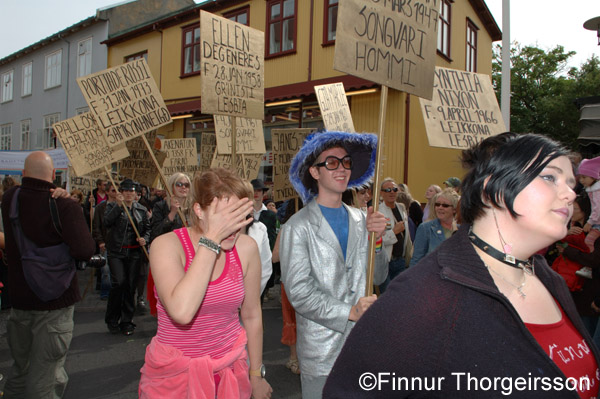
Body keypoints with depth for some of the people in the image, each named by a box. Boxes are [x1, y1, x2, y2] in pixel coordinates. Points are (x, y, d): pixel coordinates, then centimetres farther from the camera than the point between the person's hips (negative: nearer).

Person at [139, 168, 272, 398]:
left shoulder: (246, 248, -10)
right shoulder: (167, 245, -19)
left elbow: (252, 315, 2)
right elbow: (181, 312, -36)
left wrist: (256, 375, 10)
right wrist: (212, 239, -33)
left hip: (230, 371, 3)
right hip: (174, 375, -2)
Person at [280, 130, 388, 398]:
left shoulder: (361, 220, 4)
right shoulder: (298, 227, -11)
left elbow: (378, 278, 5)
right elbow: (298, 291, -16)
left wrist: (375, 239, -10)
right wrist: (349, 312, -18)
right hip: (320, 349, -4)